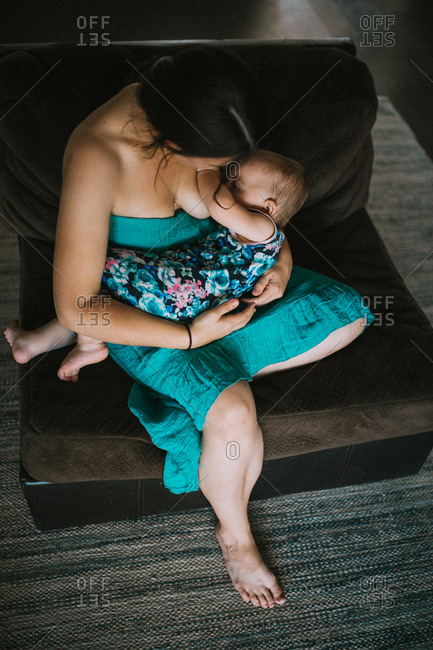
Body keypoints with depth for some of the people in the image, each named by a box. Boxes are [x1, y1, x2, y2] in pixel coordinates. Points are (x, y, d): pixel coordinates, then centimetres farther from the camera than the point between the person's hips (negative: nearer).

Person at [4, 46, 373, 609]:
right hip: (144, 310, -6)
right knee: (233, 416, -28)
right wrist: (190, 335, -29)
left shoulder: (206, 117, -16)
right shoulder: (96, 157, -33)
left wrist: (278, 255, -11)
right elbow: (76, 310, -30)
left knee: (351, 314, 0)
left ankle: (231, 371, 6)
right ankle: (233, 534, 5)